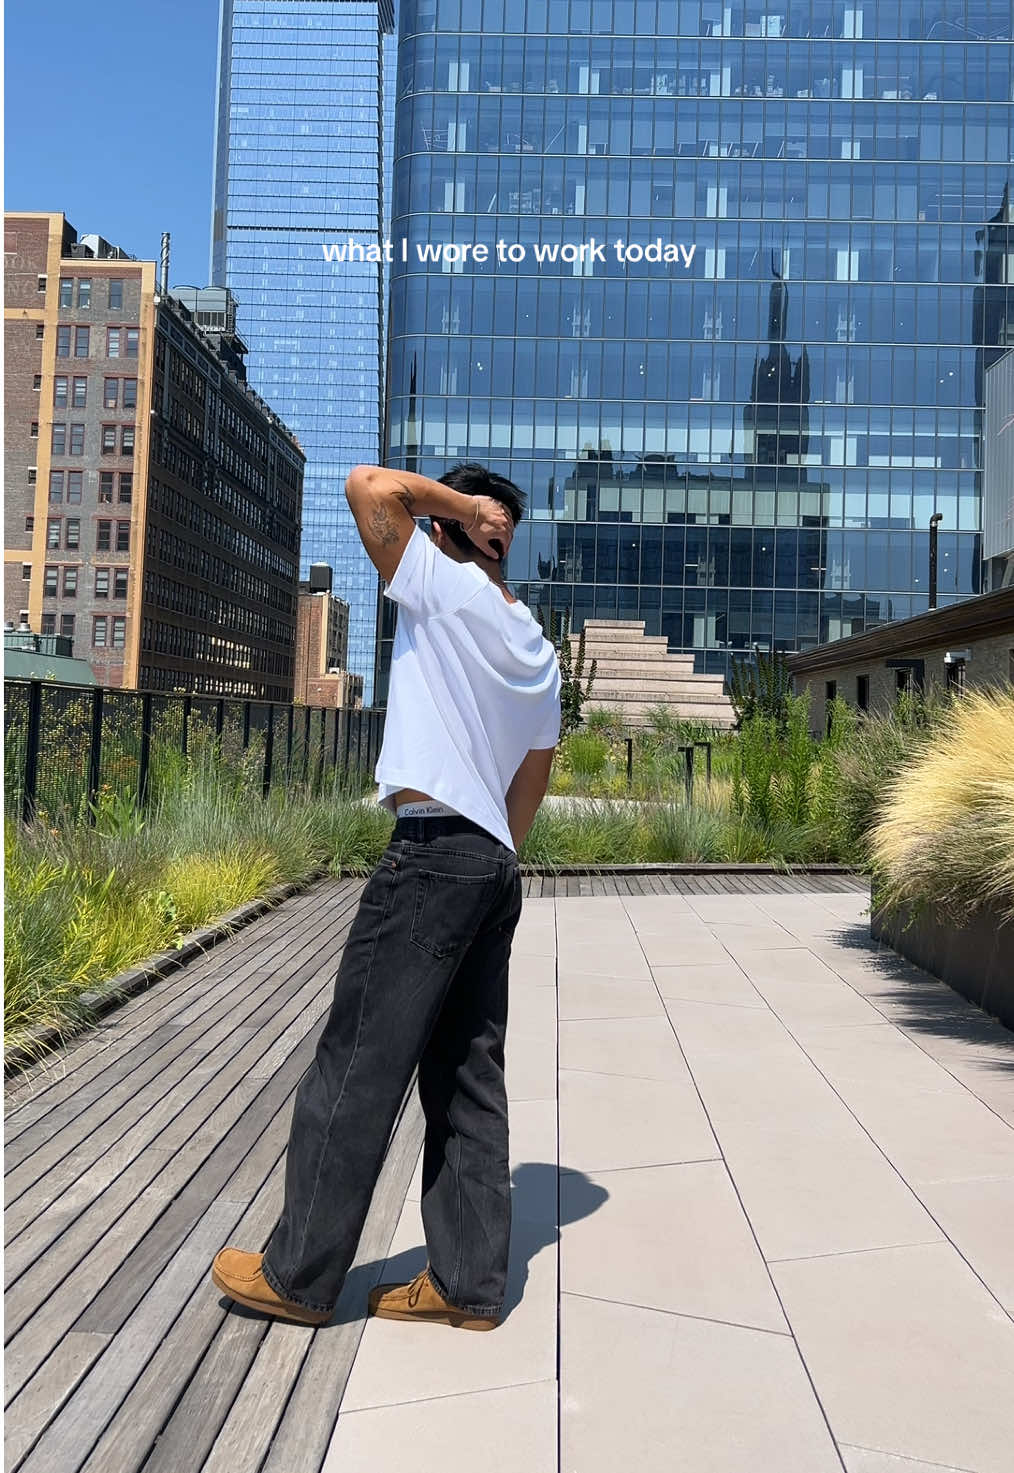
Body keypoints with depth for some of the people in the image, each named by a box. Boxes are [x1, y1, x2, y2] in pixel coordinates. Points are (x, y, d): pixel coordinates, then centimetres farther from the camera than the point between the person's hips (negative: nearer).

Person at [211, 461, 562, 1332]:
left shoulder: (446, 585, -4)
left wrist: (460, 501, 0)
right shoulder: (538, 650, 18)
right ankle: (469, 1283, 15)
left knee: (357, 1064, -1)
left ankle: (299, 1275, 11)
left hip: (432, 851, -8)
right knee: (467, 1076, 10)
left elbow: (369, 485, -10)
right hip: (494, 866, 9)